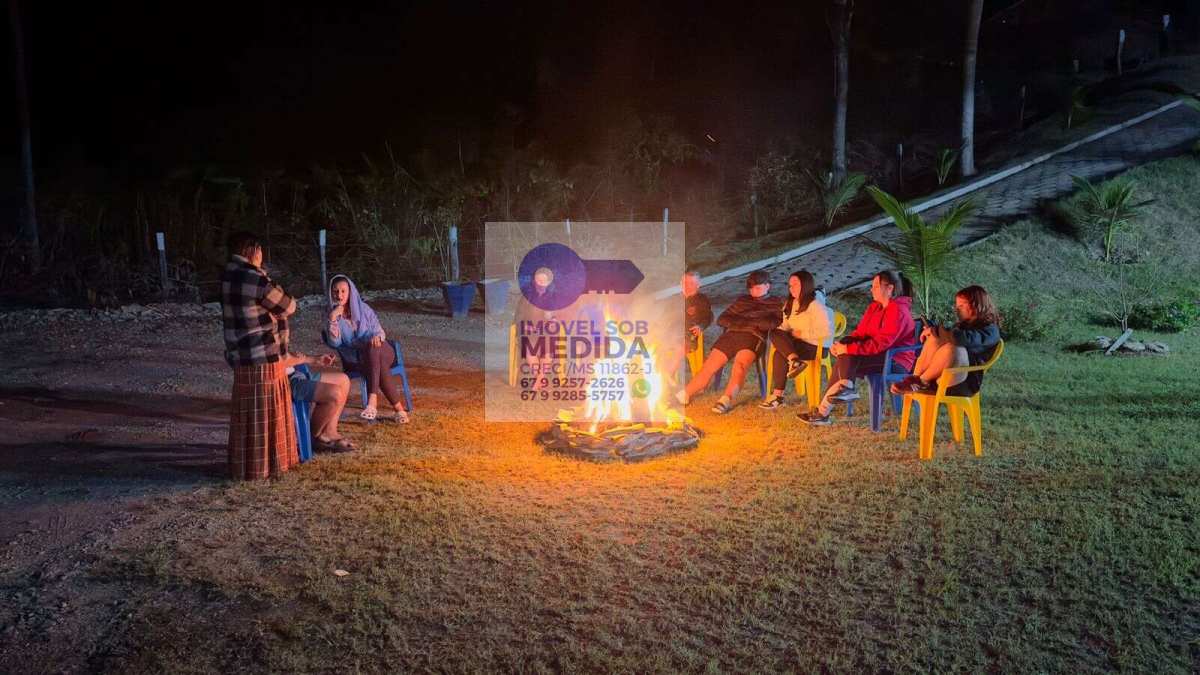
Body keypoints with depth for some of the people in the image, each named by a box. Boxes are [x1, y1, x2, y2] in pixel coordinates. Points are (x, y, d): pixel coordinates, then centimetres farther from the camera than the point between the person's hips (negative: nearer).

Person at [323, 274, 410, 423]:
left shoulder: (363, 308, 1)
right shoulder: (333, 315, 1)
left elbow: (380, 332, 0)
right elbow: (334, 343, -13)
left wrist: (376, 337, -25)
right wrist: (333, 319, -23)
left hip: (380, 352, 0)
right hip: (354, 361, 0)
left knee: (372, 346, -37)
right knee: (380, 367, -34)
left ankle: (372, 401, -47)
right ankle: (398, 408, -30)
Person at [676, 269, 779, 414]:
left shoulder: (775, 303, 21)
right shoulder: (742, 300, 31)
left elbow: (775, 323, 0)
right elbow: (721, 319, 21)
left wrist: (744, 321, 1)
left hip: (753, 337, -4)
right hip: (731, 334, 4)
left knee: (740, 362, -34)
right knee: (710, 365, -14)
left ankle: (727, 399, -48)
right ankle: (684, 395, -18)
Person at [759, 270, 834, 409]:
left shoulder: (816, 305, -13)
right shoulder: (791, 303, 14)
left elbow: (826, 332, -20)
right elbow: (786, 325, 17)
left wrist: (801, 334, -17)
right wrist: (780, 330, -6)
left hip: (816, 347, -8)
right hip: (797, 342, 8)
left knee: (779, 354, -27)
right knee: (775, 333, -21)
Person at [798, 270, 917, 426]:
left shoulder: (898, 311, -18)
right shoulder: (875, 306, 10)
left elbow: (880, 344, -26)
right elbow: (860, 333, 8)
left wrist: (848, 349, -26)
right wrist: (842, 343, -13)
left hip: (896, 360, -8)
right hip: (880, 355, 8)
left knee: (847, 358, -26)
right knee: (843, 362, -16)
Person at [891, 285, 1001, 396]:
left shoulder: (989, 330, -2)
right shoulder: (963, 324, 23)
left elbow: (966, 339, -23)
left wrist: (935, 330, -14)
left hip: (965, 383, -7)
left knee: (952, 347, -35)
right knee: (935, 338, -17)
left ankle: (921, 382, -21)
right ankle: (915, 378, -26)